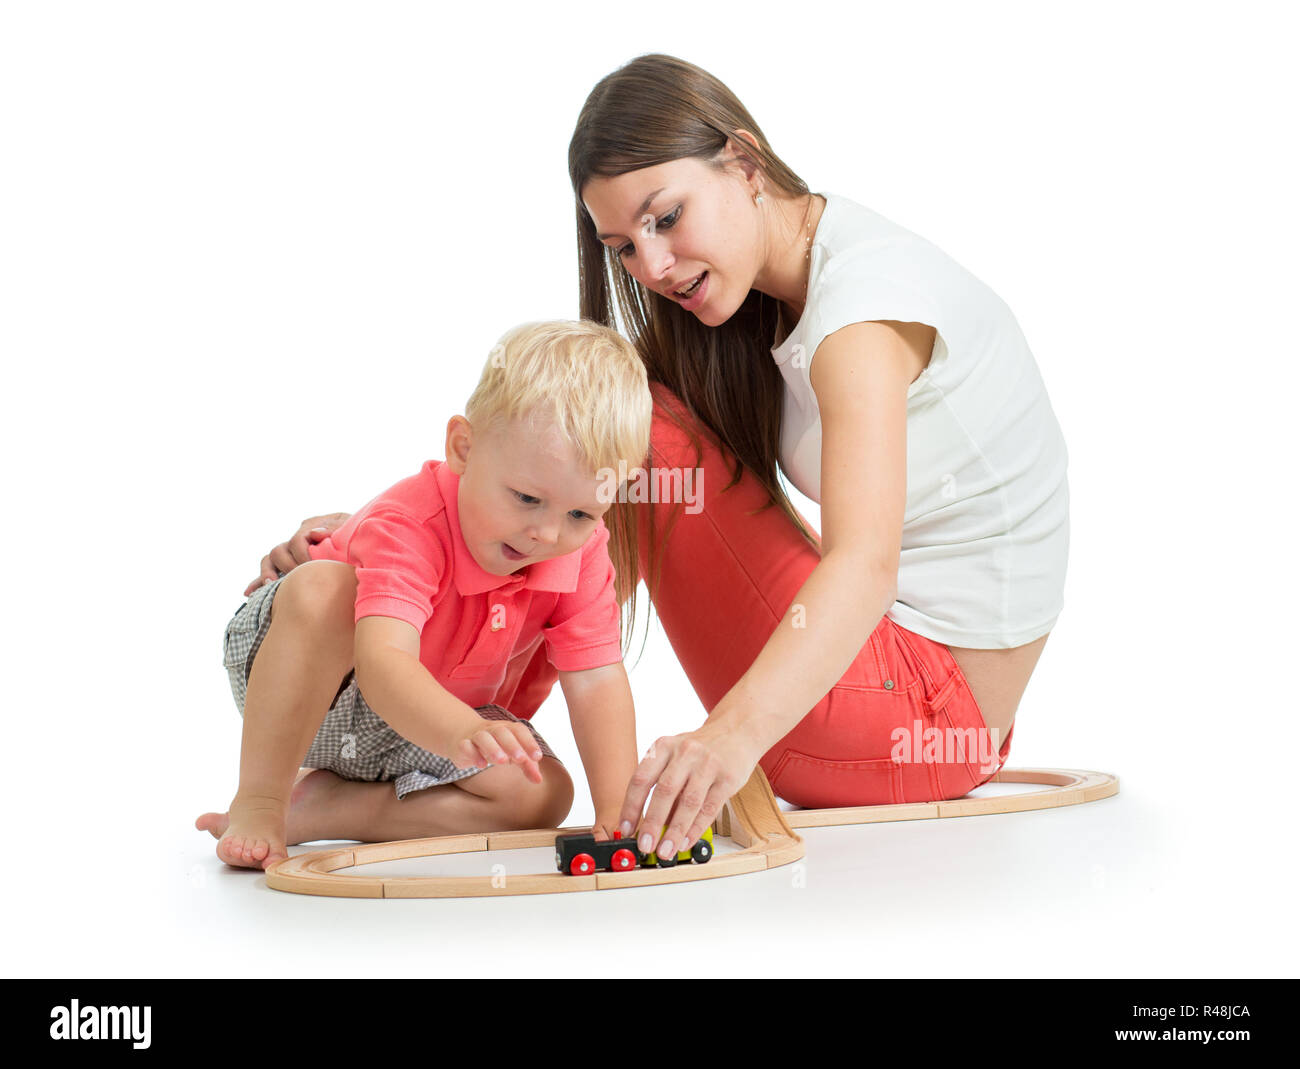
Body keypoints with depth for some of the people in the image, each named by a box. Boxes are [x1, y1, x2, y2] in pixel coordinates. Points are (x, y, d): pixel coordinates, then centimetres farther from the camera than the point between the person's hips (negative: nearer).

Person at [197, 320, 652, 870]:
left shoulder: (582, 552, -19)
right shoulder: (408, 527, -36)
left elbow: (598, 684, -21)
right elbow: (382, 662, -51)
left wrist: (619, 814, -33)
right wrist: (463, 734, -70)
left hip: (441, 715, 5)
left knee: (543, 795, -19)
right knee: (321, 588, -37)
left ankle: (320, 809, -13)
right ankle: (258, 801, -24)